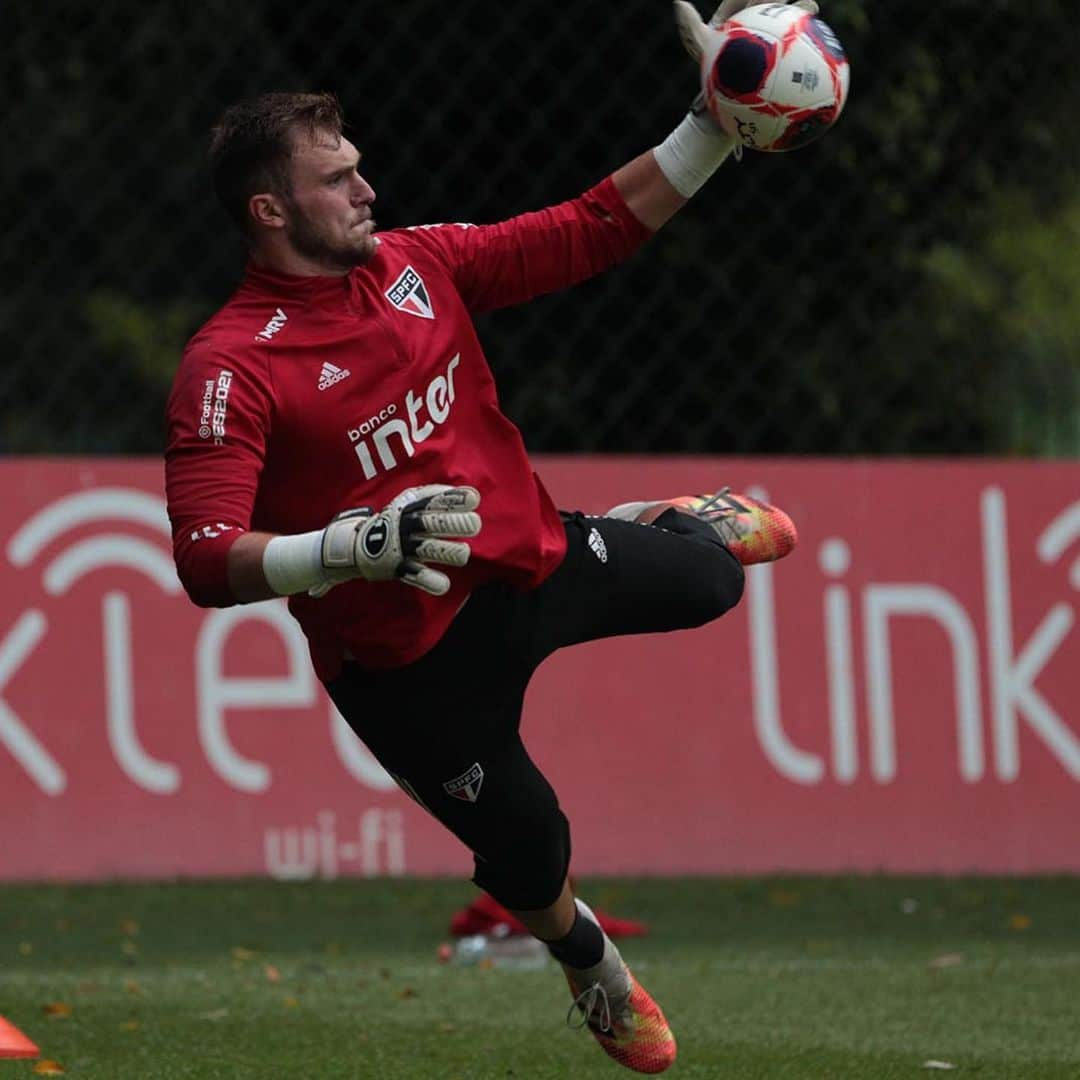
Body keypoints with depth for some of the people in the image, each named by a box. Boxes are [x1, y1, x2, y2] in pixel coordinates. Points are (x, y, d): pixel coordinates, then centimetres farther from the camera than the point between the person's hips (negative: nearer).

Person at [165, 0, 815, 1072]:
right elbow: (207, 561, -33)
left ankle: (673, 525, 60)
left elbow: (598, 227, -1)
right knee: (529, 859, 11)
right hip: (413, 660, -6)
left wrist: (716, 122, -10)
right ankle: (589, 962, 48)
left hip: (530, 556, 6)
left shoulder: (416, 263, -6)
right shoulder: (228, 367, -26)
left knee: (707, 578, 21)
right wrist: (359, 546, -46)